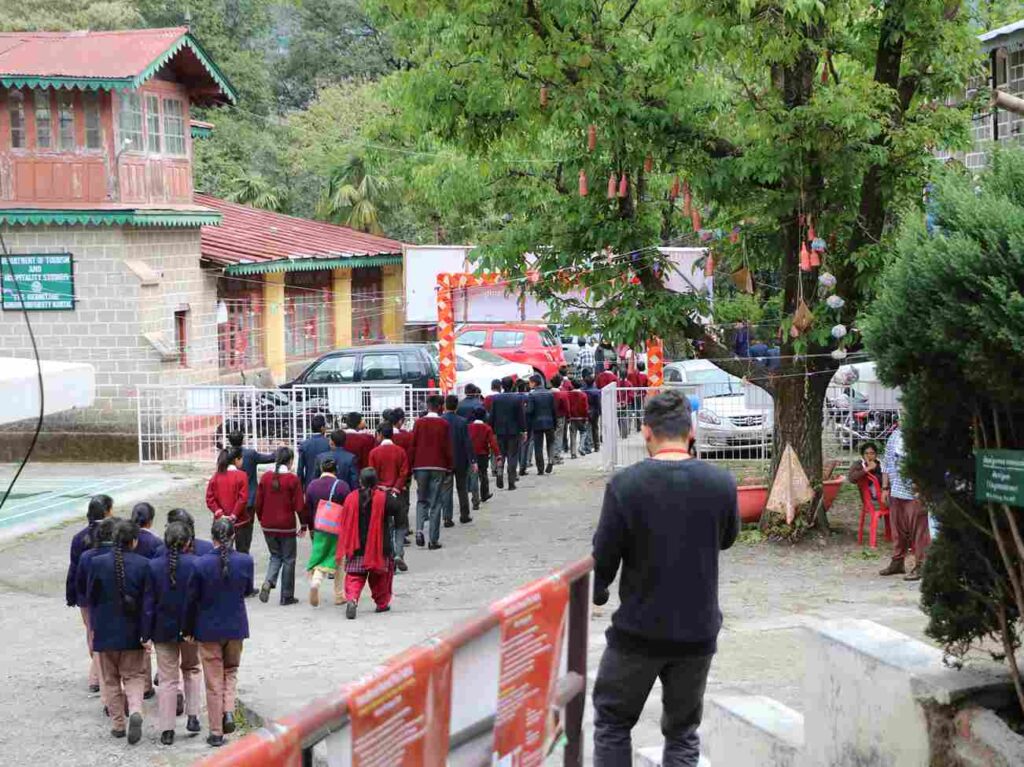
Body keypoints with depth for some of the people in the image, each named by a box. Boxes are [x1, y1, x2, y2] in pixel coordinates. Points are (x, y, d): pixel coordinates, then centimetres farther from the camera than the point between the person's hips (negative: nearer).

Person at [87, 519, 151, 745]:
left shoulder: (98, 563, -8)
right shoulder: (143, 565, -10)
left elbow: (91, 597, -1)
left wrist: (94, 626, 12)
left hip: (106, 630, 1)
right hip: (133, 632, 0)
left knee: (110, 679, 15)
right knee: (134, 676, 11)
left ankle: (117, 724, 17)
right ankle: (135, 711, -14)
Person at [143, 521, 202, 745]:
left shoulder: (153, 566, -9)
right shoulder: (195, 565, -12)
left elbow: (148, 603, -6)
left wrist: (146, 634, -1)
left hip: (163, 629, 0)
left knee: (168, 679, 7)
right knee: (191, 670, 24)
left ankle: (167, 730, 6)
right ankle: (192, 716, 15)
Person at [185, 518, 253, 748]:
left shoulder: (201, 564, -17)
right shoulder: (245, 561, -11)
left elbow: (191, 599, -9)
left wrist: (188, 629, 3)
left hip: (208, 629, -2)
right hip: (236, 627, 2)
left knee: (214, 681, 9)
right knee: (230, 672, 24)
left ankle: (216, 732, 13)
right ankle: (229, 712, 1)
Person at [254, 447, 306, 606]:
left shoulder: (265, 478, -1)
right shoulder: (292, 479, -11)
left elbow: (258, 503, 4)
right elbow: (299, 505, -10)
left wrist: (261, 520, 18)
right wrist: (303, 525, 2)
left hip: (268, 526, 4)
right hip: (287, 527, -4)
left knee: (275, 556, 20)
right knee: (288, 560, 9)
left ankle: (268, 582, -6)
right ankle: (287, 597, 12)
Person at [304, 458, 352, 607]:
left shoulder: (312, 485, -1)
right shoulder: (342, 486, -11)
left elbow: (308, 510, 6)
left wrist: (311, 528, 19)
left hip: (319, 529, 2)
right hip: (339, 530, -2)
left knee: (318, 558, 9)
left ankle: (315, 581, -21)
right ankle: (339, 596, 17)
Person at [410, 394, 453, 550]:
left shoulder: (419, 423, 1)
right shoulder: (444, 424, -3)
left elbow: (413, 445, 2)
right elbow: (447, 447, -2)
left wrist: (411, 465, 9)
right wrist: (450, 466, 8)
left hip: (420, 466, 2)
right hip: (438, 467, -2)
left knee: (421, 500, 14)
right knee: (435, 503, 3)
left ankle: (419, 530, -10)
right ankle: (434, 540, 1)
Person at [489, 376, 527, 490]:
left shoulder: (495, 399, -3)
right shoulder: (517, 399, -8)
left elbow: (492, 416, 1)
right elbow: (521, 416, -6)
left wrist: (492, 430, 9)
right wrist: (523, 430, 1)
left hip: (500, 431, 2)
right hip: (514, 431, -1)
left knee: (500, 455, 15)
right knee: (513, 457, 4)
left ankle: (500, 476, -1)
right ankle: (511, 483, 3)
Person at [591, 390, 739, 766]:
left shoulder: (625, 484, -16)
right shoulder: (720, 482, -7)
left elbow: (604, 557, -10)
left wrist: (595, 593, 10)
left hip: (639, 630, -2)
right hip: (698, 631, 3)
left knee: (611, 724, 15)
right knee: (683, 732, 14)